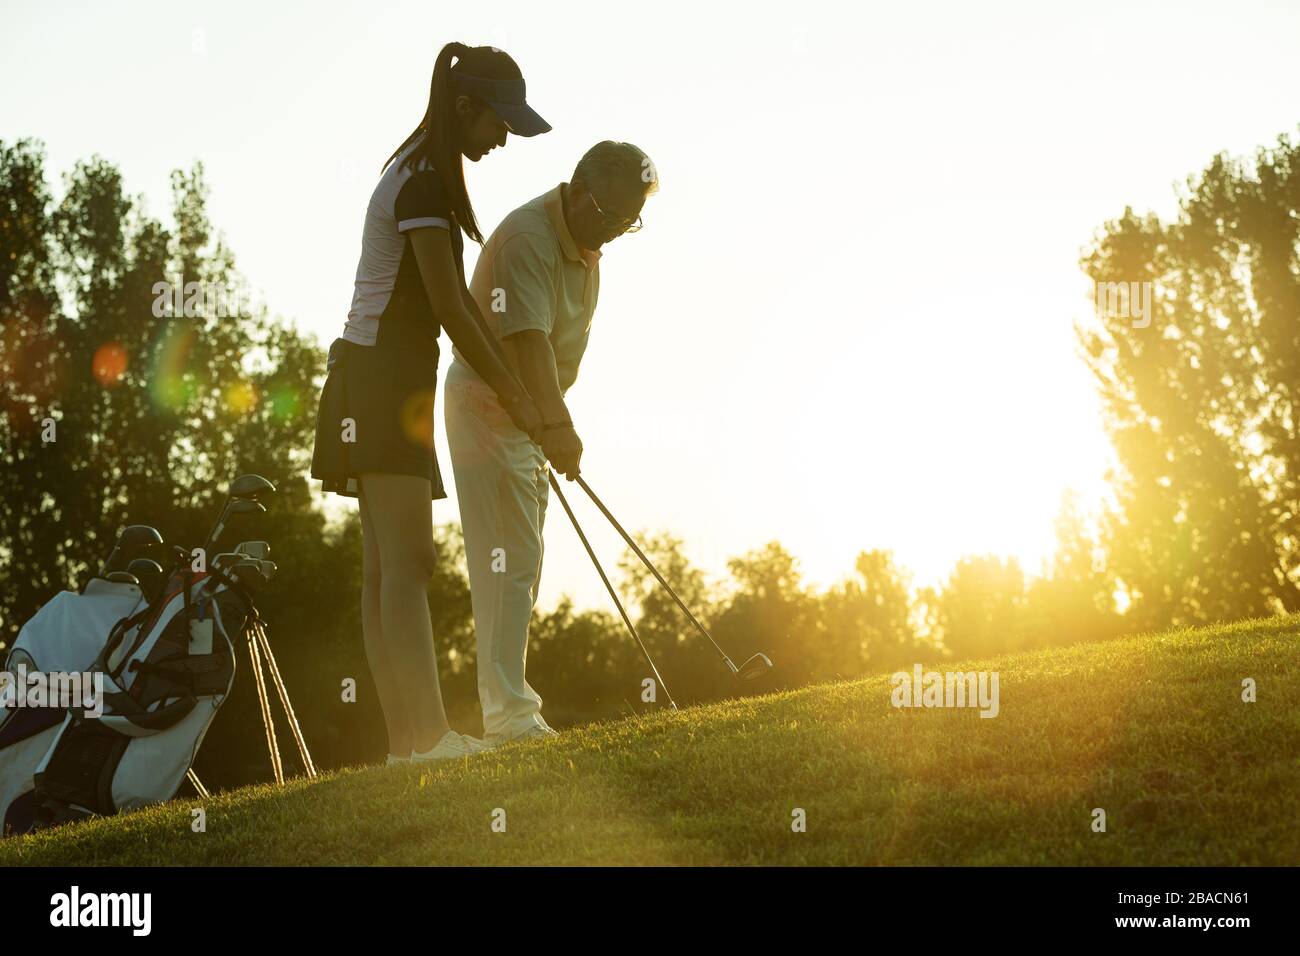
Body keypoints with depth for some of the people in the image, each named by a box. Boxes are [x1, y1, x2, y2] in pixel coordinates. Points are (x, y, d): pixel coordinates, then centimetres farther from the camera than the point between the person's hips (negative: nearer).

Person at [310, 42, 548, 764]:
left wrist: (508, 384, 17)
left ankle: (404, 742, 3)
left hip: (381, 385, 11)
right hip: (382, 380, -11)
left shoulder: (424, 175, 19)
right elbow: (449, 308, -16)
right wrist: (513, 396, -9)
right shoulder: (423, 183, -14)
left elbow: (454, 298, 21)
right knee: (408, 561, -17)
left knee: (387, 568, 4)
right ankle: (431, 735, -24)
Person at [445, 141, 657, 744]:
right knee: (508, 558, -14)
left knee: (520, 560, 13)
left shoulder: (583, 245, 8)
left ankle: (507, 699, 21)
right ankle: (508, 713, -16)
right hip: (486, 406, -10)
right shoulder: (526, 239, -23)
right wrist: (557, 424, -44)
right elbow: (526, 339, -35)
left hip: (532, 415, 10)